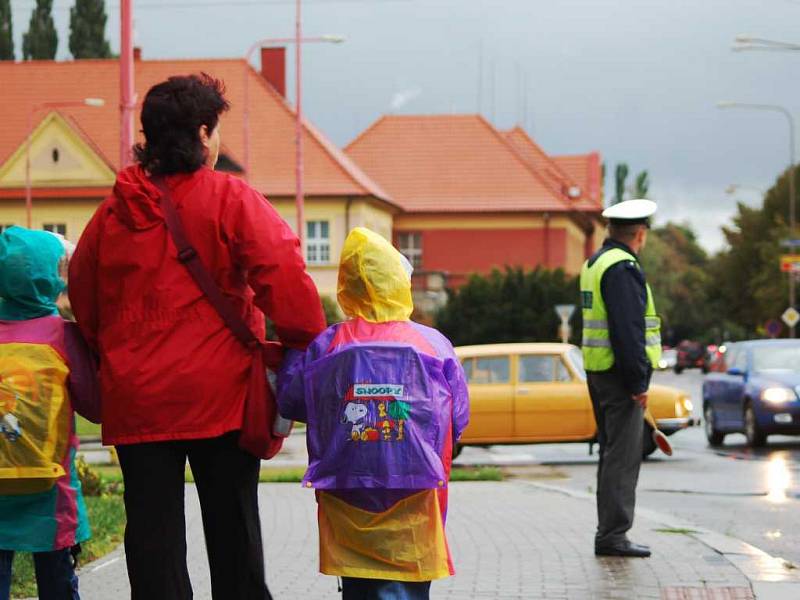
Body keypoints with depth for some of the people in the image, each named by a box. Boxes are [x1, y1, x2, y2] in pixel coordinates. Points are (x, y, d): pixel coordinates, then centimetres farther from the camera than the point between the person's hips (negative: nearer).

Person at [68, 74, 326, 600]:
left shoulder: (114, 211, 6)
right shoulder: (229, 199, -8)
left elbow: (83, 298, 15)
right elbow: (284, 275, -18)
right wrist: (306, 342, -6)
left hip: (136, 400, 3)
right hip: (218, 397, -3)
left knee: (152, 530, 6)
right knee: (232, 533, 8)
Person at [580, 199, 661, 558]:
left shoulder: (595, 263, 16)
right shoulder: (623, 268, -16)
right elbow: (628, 329, -22)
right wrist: (638, 382, -20)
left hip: (599, 372, 10)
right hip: (620, 373, -10)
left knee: (612, 453, 15)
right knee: (622, 457, -7)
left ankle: (609, 532, 19)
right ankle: (613, 535, -7)